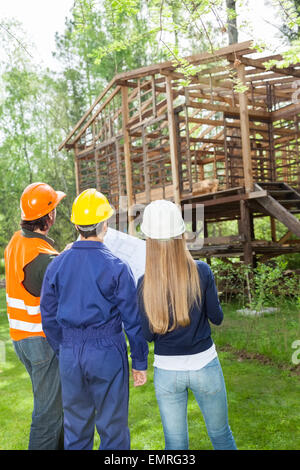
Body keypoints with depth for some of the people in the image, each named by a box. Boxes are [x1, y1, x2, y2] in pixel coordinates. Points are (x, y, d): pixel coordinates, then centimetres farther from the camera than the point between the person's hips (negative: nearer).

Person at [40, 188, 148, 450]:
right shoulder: (116, 268, -12)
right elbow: (133, 321, -9)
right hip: (107, 353, -4)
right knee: (112, 428, 12)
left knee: (75, 426, 20)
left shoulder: (56, 266, -1)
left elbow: (49, 317, 7)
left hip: (70, 354, 4)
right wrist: (140, 363, 1)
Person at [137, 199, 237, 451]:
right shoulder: (201, 271, -14)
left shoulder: (145, 283, -12)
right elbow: (217, 317, -4)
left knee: (175, 442, 17)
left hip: (166, 371, 1)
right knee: (220, 434, 21)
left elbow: (148, 334, -5)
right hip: (205, 366, 0)